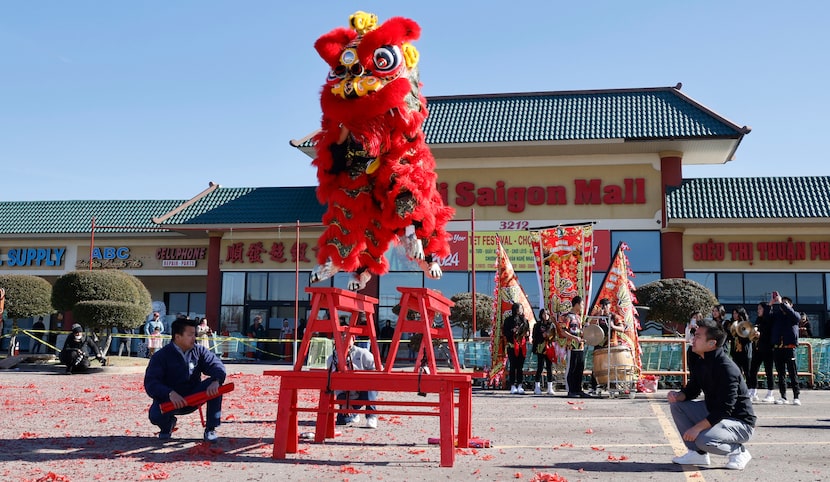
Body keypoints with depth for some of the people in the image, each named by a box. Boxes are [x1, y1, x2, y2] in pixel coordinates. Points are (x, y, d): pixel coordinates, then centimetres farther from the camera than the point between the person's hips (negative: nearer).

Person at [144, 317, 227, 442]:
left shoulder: (199, 351, 0)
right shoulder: (161, 356, -11)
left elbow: (215, 364, -13)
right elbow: (151, 383, -21)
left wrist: (215, 381, -37)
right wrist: (170, 393, -40)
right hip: (169, 399, -2)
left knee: (214, 385, -23)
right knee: (155, 415, -33)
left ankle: (210, 430, -13)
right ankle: (168, 424, 9)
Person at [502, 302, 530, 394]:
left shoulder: (525, 320, 15)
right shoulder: (509, 320, 0)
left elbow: (528, 330, 24)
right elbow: (504, 332, -4)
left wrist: (527, 333, 2)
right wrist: (512, 331, -20)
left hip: (522, 346, 4)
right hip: (512, 346, -4)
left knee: (520, 366, 4)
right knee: (513, 366, -4)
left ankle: (519, 386, 7)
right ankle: (512, 386, 0)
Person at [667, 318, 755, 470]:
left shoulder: (726, 368, -27)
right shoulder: (698, 363, 1)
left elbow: (725, 409, -29)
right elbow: (692, 390, 11)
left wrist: (697, 427, -30)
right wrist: (678, 396, -13)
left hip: (740, 422, -9)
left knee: (704, 440, -33)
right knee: (676, 405, -1)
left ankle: (738, 451, -1)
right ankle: (697, 453, 3)